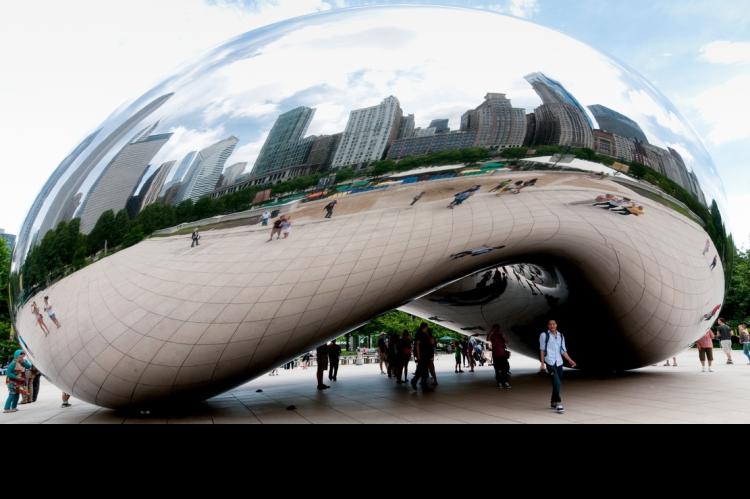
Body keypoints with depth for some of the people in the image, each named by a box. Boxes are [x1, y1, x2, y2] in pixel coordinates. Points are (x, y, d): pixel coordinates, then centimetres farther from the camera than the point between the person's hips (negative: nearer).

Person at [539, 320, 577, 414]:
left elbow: (563, 350, 16)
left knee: (558, 383, 9)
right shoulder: (544, 335, -2)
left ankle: (553, 402, 24)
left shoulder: (561, 336, 13)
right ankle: (558, 403, -13)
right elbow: (542, 350, -1)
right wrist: (542, 363, -5)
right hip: (550, 362, -5)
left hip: (559, 362, 5)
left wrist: (570, 360, 6)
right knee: (557, 383, -17)